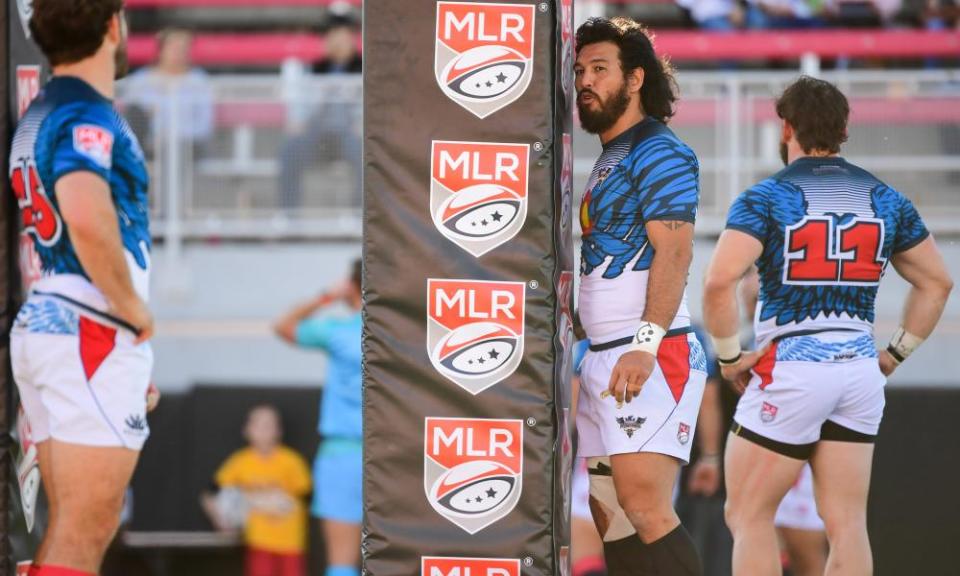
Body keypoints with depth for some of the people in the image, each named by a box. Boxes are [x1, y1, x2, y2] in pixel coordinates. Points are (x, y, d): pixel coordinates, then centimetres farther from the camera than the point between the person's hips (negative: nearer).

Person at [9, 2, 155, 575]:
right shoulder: (88, 114, -12)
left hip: (39, 327, 9)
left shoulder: (37, 117, 18)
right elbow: (87, 216, -32)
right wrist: (134, 307, -17)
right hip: (94, 334, -9)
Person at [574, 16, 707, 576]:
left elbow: (673, 253, -16)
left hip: (653, 356, -10)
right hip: (604, 357, 10)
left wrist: (645, 345, -26)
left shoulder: (658, 152, -6)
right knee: (611, 515, 6)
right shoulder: (610, 160, 23)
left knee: (643, 505, -19)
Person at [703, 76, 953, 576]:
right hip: (860, 371, 5)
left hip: (790, 370, -5)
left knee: (749, 516, 3)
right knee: (847, 524, 4)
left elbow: (719, 281, -18)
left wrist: (729, 356, -7)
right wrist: (896, 354, 19)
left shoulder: (765, 198, -6)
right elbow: (936, 282, 17)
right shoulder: (884, 199, 10)